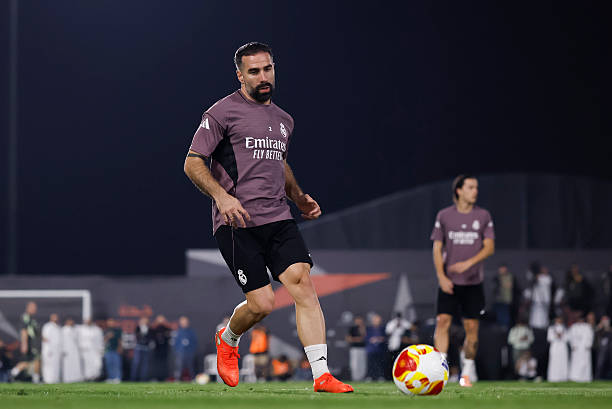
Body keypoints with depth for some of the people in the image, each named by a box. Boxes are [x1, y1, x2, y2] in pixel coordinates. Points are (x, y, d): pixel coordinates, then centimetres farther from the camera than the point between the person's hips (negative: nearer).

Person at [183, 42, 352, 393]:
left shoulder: (284, 121, 19)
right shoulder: (223, 112, -2)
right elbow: (193, 163, -3)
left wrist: (299, 198, 18)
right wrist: (221, 196, -19)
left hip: (279, 219, 5)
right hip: (237, 223, -5)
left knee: (303, 283, -15)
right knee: (262, 303, -11)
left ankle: (322, 375, -18)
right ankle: (228, 340, 25)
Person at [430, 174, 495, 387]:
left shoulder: (483, 216, 5)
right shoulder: (444, 216, 4)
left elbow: (489, 247, 0)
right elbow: (437, 248, 4)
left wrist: (468, 263, -15)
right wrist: (441, 276, -8)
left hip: (473, 282, 1)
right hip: (449, 282, -1)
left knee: (472, 327, -1)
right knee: (443, 321, -14)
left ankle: (467, 371, 15)